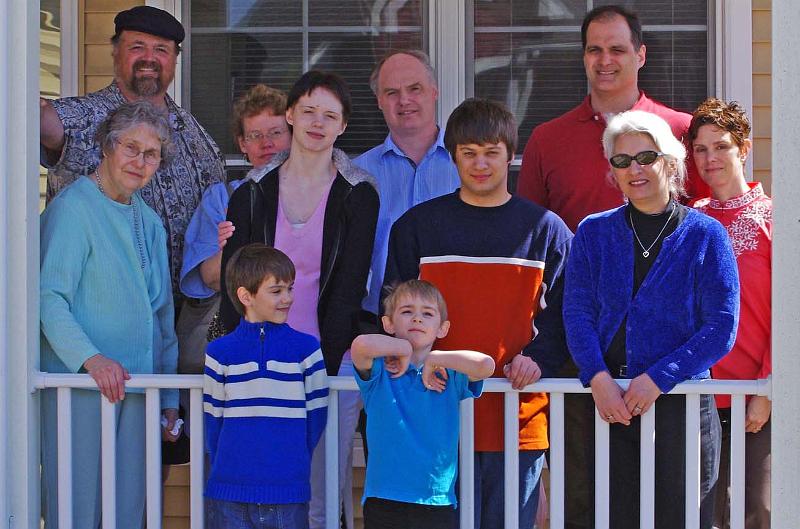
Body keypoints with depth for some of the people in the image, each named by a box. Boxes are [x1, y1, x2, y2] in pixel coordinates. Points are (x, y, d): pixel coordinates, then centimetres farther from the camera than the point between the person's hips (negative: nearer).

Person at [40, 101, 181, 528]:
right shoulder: (72, 208, -6)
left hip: (138, 388, 7)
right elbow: (49, 299, -14)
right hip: (80, 386, -7)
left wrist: (169, 398, 18)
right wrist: (91, 359, -26)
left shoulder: (149, 222, 18)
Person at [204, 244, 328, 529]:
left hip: (288, 493, 0)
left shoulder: (306, 348, 2)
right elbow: (213, 419, 7)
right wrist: (223, 468, 3)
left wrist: (293, 465, 3)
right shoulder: (220, 352, 4)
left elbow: (316, 415, 5)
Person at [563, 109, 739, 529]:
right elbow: (577, 312, 1)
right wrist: (599, 378, -15)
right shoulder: (593, 233, 9)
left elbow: (721, 328, -5)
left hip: (680, 401, -2)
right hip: (608, 402, 2)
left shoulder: (704, 235, 1)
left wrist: (658, 378, -14)